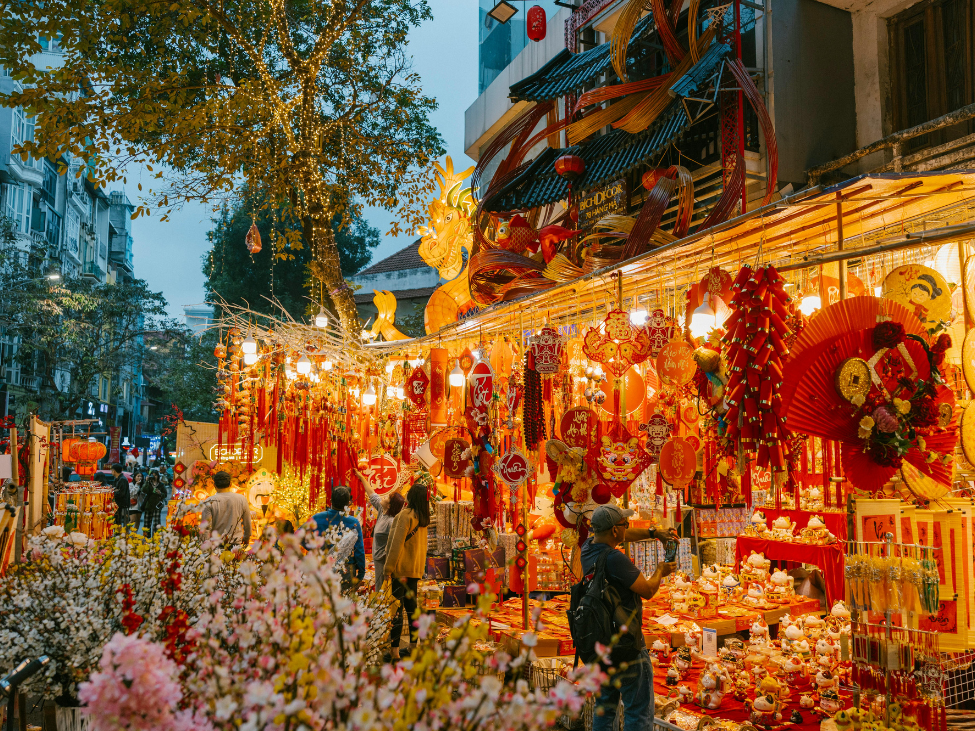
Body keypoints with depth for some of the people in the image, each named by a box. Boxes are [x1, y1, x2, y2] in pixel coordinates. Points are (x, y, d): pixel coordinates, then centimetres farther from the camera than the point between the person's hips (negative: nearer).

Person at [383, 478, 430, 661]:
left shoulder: (405, 515, -15)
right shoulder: (423, 518, 7)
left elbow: (397, 543, -17)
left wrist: (388, 568, -13)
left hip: (401, 568, -7)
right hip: (416, 569, 7)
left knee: (396, 607, -4)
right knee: (411, 606, 15)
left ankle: (394, 649, -5)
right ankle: (414, 644, 19)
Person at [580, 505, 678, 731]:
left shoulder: (588, 548, 1)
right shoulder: (615, 559, -24)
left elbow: (624, 535, 20)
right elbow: (648, 591, -13)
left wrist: (655, 533, 17)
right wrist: (660, 571, 6)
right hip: (625, 644, -9)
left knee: (605, 706, 19)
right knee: (639, 712, 0)